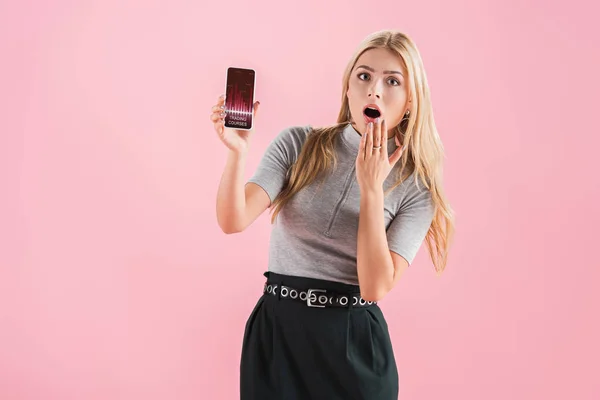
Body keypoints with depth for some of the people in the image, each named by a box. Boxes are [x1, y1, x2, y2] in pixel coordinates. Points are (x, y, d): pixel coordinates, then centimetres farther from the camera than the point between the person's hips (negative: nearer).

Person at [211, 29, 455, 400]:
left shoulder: (415, 187, -4)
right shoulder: (297, 145, -3)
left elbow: (375, 286, -14)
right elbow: (233, 221, -14)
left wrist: (371, 188, -18)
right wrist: (237, 151, -28)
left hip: (354, 343, 0)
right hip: (276, 332, 1)